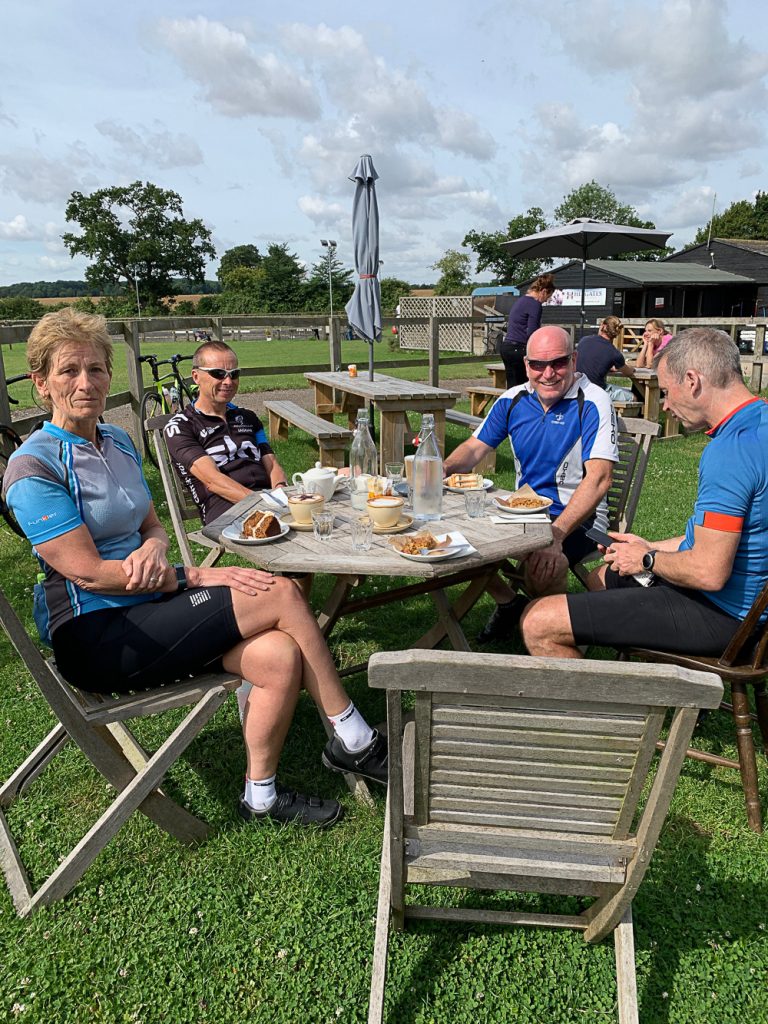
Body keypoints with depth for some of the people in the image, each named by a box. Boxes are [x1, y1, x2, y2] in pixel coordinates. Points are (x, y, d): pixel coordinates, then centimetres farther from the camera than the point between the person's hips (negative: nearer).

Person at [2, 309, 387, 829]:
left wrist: (154, 548, -11)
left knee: (281, 657, -19)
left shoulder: (117, 440, 11)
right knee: (282, 594, -20)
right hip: (96, 636, -7)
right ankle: (354, 740, -3)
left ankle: (262, 796, 3)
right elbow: (88, 572, -18)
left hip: (146, 602, 7)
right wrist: (197, 578, -17)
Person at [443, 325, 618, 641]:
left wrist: (556, 533, -35)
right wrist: (443, 469, -16)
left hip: (577, 516, -6)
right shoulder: (513, 400, 4)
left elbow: (599, 478, -24)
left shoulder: (593, 403, -15)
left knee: (542, 567, -35)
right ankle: (509, 604, 15)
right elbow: (475, 447, 8)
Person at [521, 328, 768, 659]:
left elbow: (709, 572, -30)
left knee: (538, 623, -16)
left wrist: (647, 559, -11)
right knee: (603, 577, 34)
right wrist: (652, 547, 15)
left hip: (717, 613, -11)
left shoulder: (730, 450, -28)